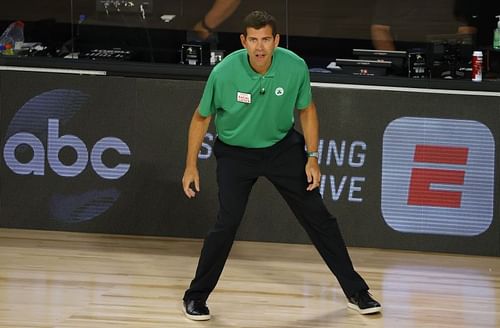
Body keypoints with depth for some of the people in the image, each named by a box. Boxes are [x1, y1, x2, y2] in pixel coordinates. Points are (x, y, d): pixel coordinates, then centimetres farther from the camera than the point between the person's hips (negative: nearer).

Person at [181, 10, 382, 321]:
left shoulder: (295, 67, -20)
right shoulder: (224, 72, -24)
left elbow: (306, 110, -1)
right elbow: (201, 118, -8)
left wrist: (312, 157, -5)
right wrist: (191, 166, -7)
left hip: (283, 147, 2)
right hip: (235, 152, -2)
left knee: (319, 218, 3)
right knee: (227, 223, -16)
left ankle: (356, 292, 17)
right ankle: (196, 297, 2)